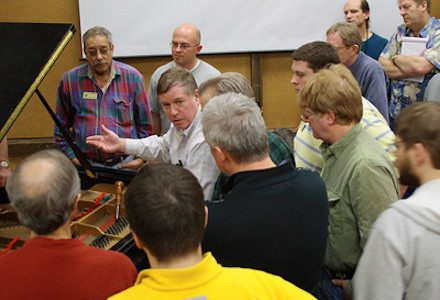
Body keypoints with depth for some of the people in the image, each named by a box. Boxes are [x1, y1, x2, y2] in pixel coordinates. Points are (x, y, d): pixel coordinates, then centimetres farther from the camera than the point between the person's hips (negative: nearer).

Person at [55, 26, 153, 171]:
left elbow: (145, 124, 11)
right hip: (86, 164, 0)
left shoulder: (132, 77, 5)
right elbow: (62, 125, 14)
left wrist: (141, 158, 4)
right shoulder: (69, 80, 5)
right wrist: (71, 156, 5)